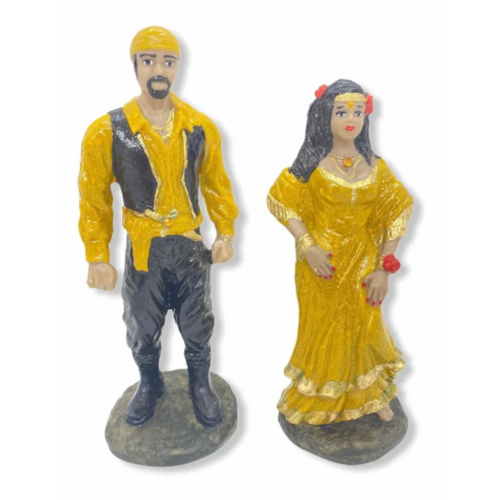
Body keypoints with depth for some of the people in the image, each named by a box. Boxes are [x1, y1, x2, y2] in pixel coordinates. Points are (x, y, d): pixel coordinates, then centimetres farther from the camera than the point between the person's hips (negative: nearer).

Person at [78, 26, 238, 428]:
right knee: (142, 330, 18)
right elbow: (94, 199, -5)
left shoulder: (201, 127, -5)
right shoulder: (107, 132, -11)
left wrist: (226, 233, 4)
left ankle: (201, 385, 43)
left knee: (197, 326, 16)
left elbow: (216, 184, 5)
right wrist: (98, 257, -4)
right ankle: (150, 385, 47)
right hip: (143, 249, 0)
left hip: (191, 246, 1)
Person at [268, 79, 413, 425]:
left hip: (363, 263, 2)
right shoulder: (313, 165, -10)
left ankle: (371, 396, 42)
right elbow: (280, 201, -8)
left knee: (364, 329, 16)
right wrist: (307, 246, -18)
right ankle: (319, 402, 37)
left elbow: (397, 212, 0)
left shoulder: (375, 166, -3)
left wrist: (385, 268, -5)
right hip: (323, 264, -2)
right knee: (325, 331, 13)